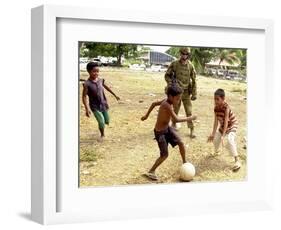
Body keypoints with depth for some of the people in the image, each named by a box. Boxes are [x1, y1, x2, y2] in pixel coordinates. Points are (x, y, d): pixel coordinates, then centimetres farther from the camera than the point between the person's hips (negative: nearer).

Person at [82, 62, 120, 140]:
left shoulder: (100, 80, -3)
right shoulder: (87, 84, -18)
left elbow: (106, 87, 15)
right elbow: (84, 97, -16)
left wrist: (115, 95, 25)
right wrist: (87, 109, -24)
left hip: (104, 104, 5)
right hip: (95, 107, -5)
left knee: (107, 121, 12)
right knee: (101, 122, -13)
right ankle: (102, 135, 16)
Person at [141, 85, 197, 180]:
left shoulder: (167, 101, -5)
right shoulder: (167, 105, -32)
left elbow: (154, 103, 11)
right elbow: (176, 119, -39)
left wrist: (146, 115, 22)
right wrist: (189, 118, -28)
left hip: (167, 128, 8)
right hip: (160, 132, -8)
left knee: (181, 143, 2)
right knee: (164, 155, 0)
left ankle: (185, 163, 20)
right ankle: (151, 172, 14)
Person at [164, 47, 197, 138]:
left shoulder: (190, 66, -6)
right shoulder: (174, 64, -7)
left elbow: (194, 80, -1)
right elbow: (167, 75, 3)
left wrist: (194, 94, -3)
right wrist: (171, 84, -13)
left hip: (186, 92, 0)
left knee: (189, 112, -3)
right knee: (175, 110, 12)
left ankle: (192, 130, 2)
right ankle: (174, 125, 33)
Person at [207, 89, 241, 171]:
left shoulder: (226, 108, -32)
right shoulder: (216, 108, -12)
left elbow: (226, 122, -35)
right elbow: (216, 121, -8)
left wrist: (223, 135, -39)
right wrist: (213, 133, -11)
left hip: (231, 125, -8)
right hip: (222, 126, 8)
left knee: (229, 140, -28)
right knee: (215, 138, 15)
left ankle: (237, 161, -28)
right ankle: (216, 151, 50)